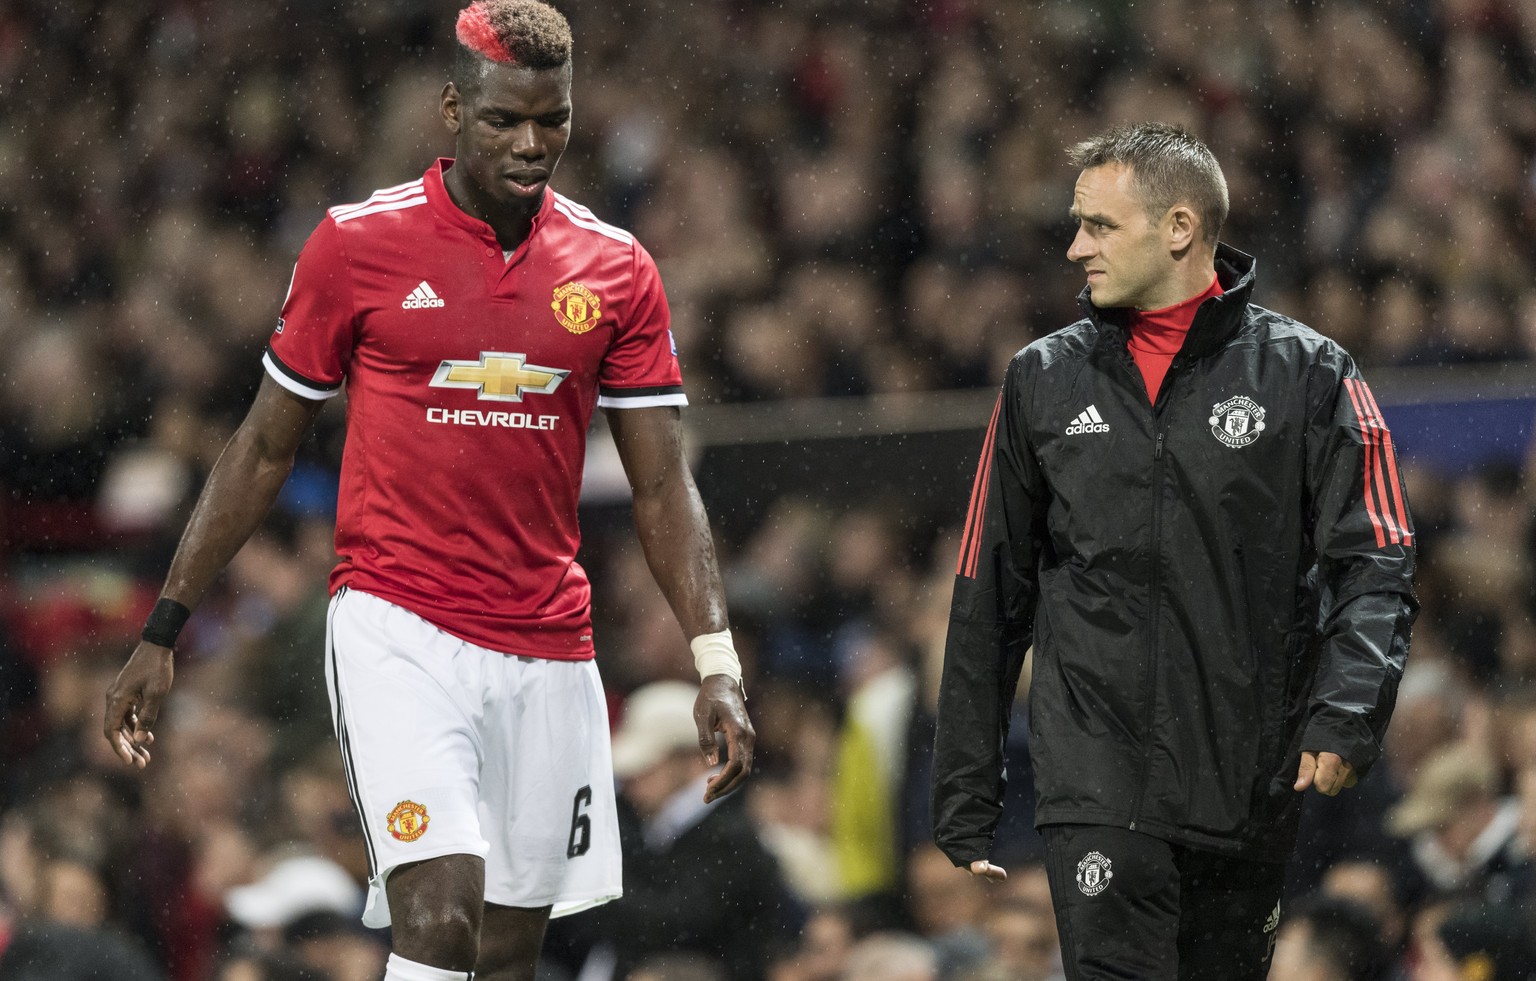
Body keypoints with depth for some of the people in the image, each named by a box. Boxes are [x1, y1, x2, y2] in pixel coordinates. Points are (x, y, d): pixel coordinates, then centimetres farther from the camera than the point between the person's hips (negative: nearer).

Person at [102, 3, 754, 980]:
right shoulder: (357, 244, -2)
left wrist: (717, 662, -6)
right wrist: (163, 632, 6)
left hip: (549, 655, 3)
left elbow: (664, 485, 6)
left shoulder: (617, 270, 5)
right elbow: (264, 449, 7)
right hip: (397, 632, -3)